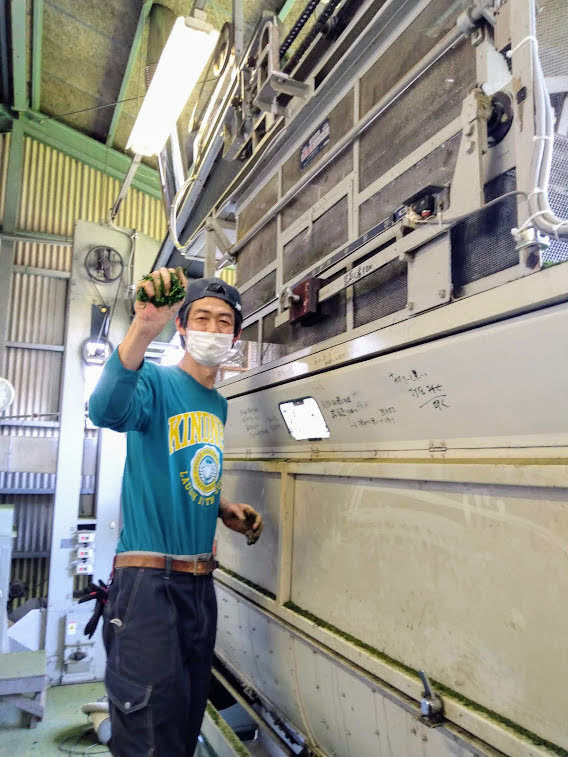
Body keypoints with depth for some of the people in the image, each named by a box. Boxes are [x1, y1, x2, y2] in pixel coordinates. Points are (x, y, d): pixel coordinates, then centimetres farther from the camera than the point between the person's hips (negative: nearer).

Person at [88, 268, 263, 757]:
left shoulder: (219, 405, 12)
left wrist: (225, 509, 6)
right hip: (148, 579, -7)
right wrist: (143, 329, -46)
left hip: (200, 581, 7)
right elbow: (107, 410, -33)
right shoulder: (156, 382, -9)